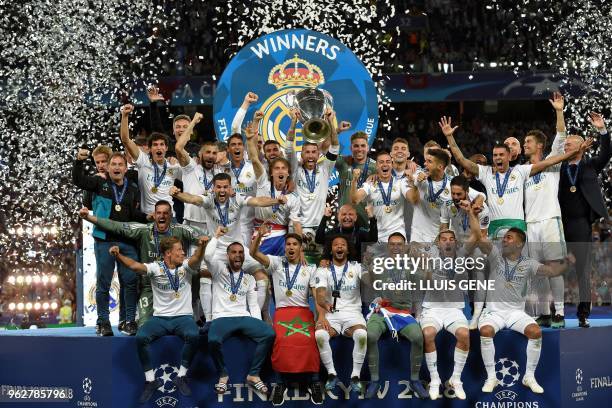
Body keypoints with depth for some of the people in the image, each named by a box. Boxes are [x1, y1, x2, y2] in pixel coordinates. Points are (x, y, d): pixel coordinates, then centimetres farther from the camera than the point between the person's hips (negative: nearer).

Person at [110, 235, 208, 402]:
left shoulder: (186, 266, 3)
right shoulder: (155, 268, 1)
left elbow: (196, 259, -18)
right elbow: (134, 265, -14)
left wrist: (201, 246, -42)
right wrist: (118, 255, -34)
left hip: (183, 317, 0)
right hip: (160, 318, 0)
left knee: (193, 335, -33)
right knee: (140, 337, -27)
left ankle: (181, 377, -11)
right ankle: (150, 380, -9)